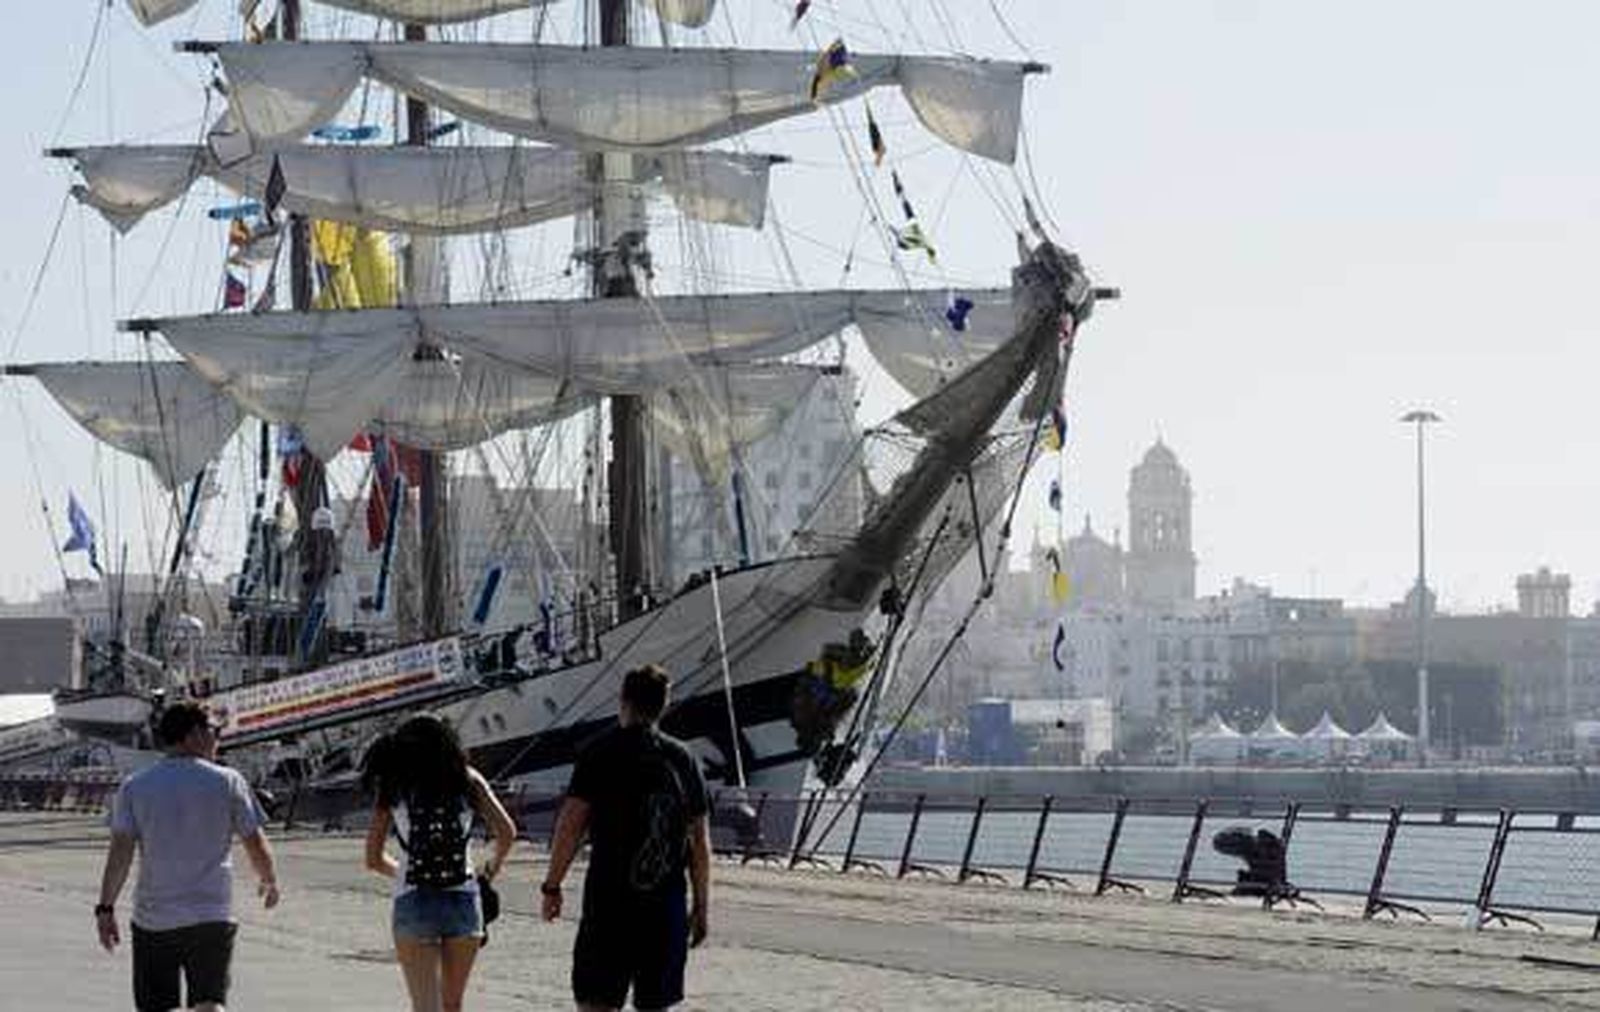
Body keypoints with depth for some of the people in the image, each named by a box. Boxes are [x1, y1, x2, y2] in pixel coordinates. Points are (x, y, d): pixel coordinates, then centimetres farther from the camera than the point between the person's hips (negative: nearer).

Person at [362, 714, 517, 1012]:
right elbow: (506, 832, 2)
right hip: (463, 901, 1)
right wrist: (491, 870, 21)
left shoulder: (392, 788, 8)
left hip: (413, 904, -1)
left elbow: (374, 859, 9)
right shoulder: (466, 780, 9)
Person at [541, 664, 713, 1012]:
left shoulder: (601, 752, -3)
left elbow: (571, 823, -8)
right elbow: (700, 840, 8)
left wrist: (552, 885, -1)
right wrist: (701, 905, 14)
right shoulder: (682, 758, 8)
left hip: (609, 897, -3)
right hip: (667, 903, 4)